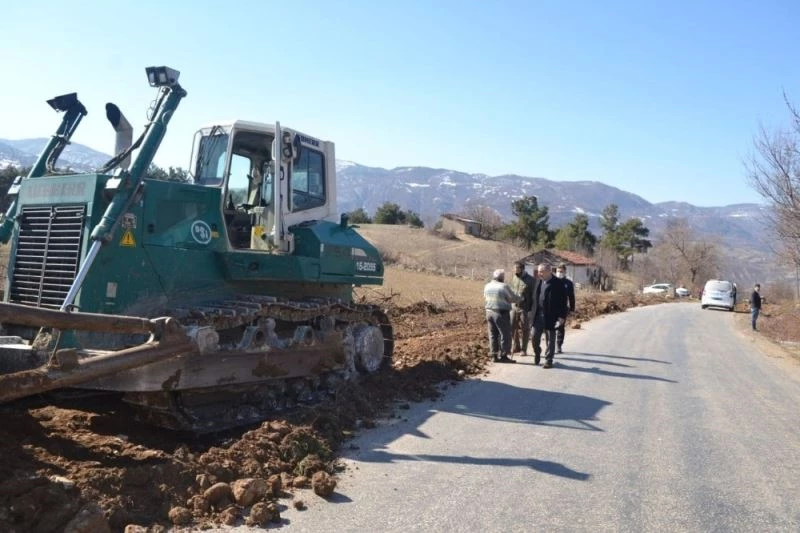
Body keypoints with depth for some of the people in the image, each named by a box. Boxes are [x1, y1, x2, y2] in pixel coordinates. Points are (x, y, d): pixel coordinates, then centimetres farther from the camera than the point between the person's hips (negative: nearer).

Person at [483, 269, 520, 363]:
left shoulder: (487, 286, 3)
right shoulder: (504, 287, -16)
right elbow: (513, 298, -6)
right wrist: (520, 298, 14)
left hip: (489, 312, 7)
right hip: (501, 313, -7)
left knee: (493, 335, 12)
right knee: (505, 335, 4)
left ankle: (494, 356, 16)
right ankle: (503, 356, 7)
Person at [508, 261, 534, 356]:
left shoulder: (530, 280, -7)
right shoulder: (513, 279, 7)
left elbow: (533, 295, -6)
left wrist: (531, 309, -10)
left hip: (524, 309, -4)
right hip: (513, 307, 4)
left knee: (524, 329, 4)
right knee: (512, 328, 5)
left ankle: (523, 349, 15)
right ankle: (515, 347, 21)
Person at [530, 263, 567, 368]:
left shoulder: (558, 284, -10)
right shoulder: (538, 281, 7)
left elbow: (563, 301, -10)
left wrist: (562, 316, -14)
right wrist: (532, 310, 9)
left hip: (551, 316, -5)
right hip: (538, 315, 5)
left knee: (550, 339, 5)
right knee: (535, 337, 7)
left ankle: (548, 360, 15)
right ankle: (537, 354, 30)